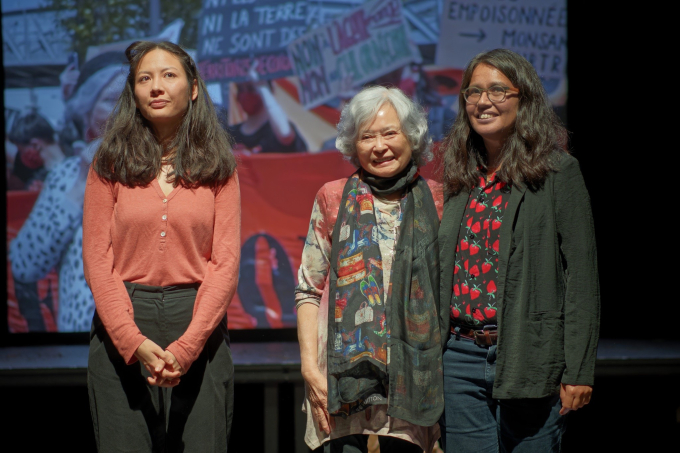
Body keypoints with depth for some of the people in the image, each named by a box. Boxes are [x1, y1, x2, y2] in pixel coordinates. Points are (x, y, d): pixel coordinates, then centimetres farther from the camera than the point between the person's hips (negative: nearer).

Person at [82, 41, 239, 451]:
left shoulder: (217, 167, 6)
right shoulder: (111, 165, 6)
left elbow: (226, 263, -1)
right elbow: (97, 260, 0)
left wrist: (187, 345, -14)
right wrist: (134, 341, -13)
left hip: (199, 325, 0)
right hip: (121, 328, 0)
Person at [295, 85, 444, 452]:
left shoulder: (435, 201, 8)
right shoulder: (334, 198, 6)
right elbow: (308, 289, 6)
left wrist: (448, 371, 5)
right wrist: (309, 365, -4)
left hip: (411, 371, 1)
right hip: (344, 368, -1)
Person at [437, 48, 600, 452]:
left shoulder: (557, 171, -3)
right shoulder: (460, 175, 13)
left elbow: (582, 275, -7)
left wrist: (578, 370, -12)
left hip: (528, 359, -5)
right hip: (460, 355, 5)